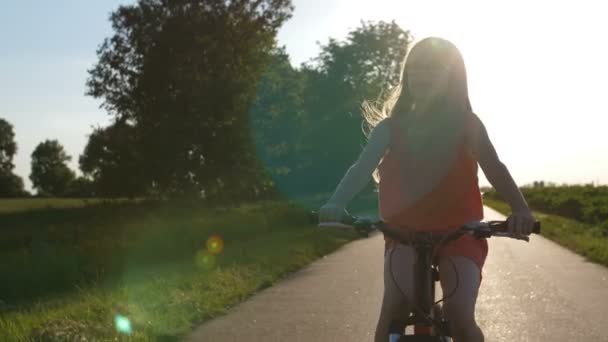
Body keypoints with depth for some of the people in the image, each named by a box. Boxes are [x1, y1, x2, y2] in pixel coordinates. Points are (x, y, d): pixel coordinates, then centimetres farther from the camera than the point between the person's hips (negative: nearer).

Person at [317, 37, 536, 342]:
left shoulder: (466, 124, -3)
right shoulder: (391, 127, 0)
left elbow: (494, 168, -16)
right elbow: (362, 167, -13)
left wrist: (520, 209, -37)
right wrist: (335, 204, -35)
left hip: (459, 233, -1)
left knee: (459, 315, -21)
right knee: (394, 307, -24)